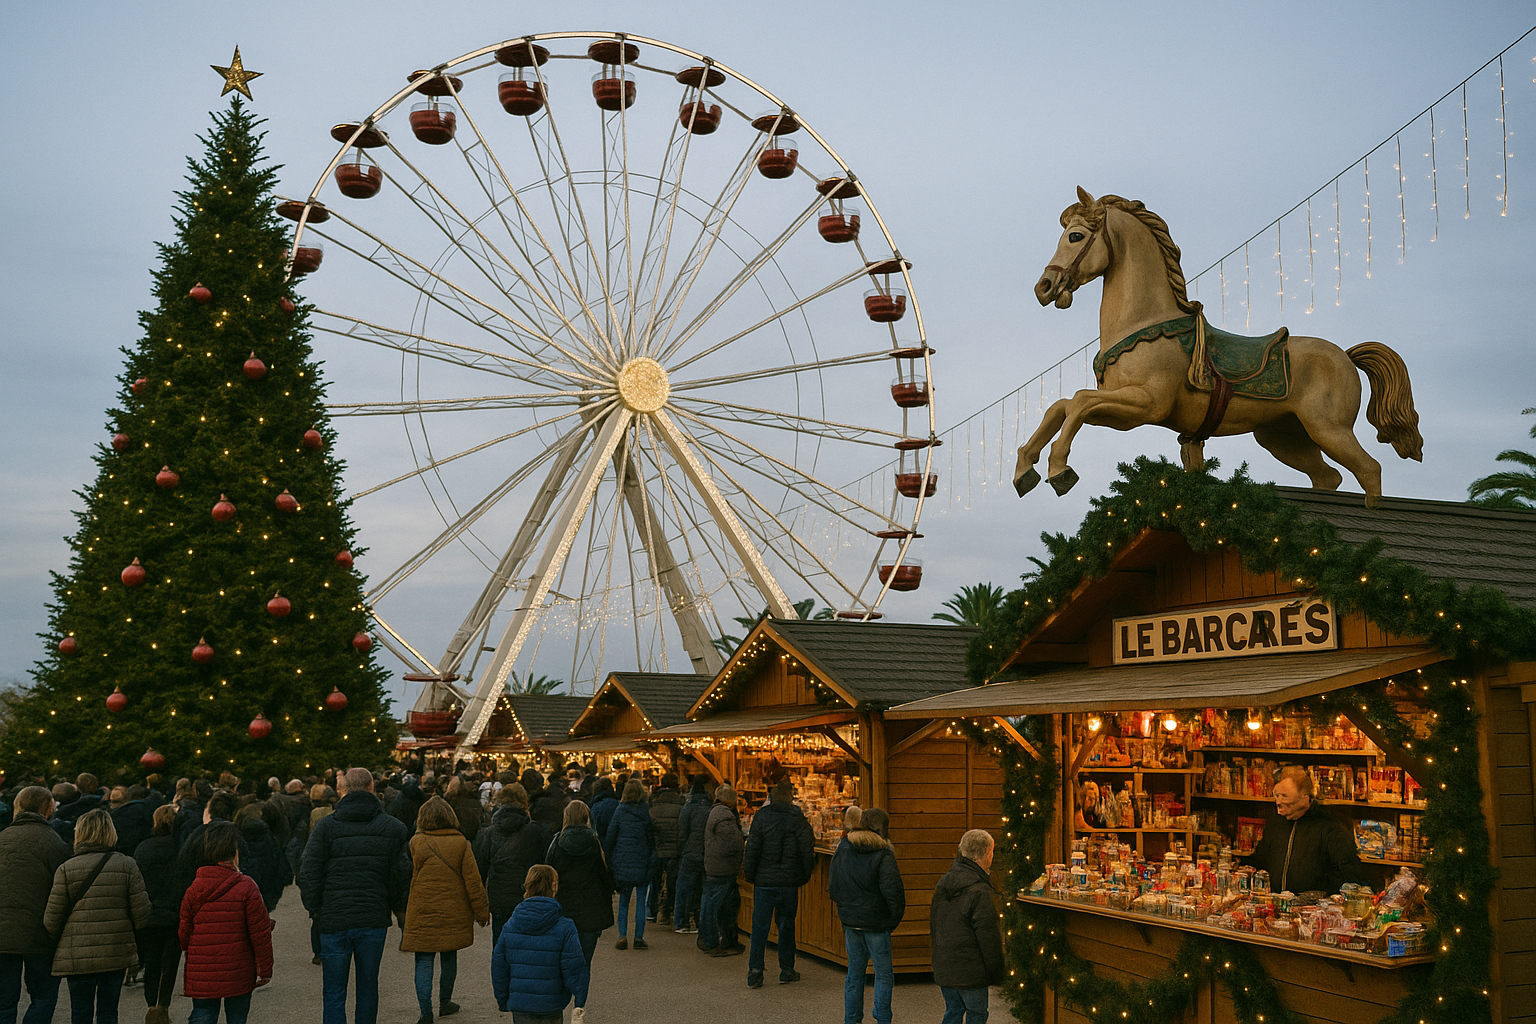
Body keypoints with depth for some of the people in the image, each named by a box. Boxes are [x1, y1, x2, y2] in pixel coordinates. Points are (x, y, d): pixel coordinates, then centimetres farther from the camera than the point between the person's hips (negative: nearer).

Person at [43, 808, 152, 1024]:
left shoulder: (66, 869, -6)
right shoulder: (127, 865, -3)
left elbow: (51, 921, -4)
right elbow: (141, 915, -4)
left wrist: (61, 939, 16)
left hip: (77, 956, -1)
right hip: (117, 953, 1)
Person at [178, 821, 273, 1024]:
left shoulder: (195, 888, -1)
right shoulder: (247, 887, -10)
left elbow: (184, 931, 6)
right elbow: (260, 932, -8)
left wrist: (191, 956, 26)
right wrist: (265, 968, 2)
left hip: (201, 974, 2)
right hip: (238, 974, -2)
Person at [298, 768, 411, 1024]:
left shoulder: (325, 826, -3)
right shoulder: (392, 827, 2)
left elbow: (308, 874, -5)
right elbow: (401, 875, 4)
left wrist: (314, 908, 8)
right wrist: (396, 906, 19)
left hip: (334, 919, -1)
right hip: (374, 920, 1)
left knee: (334, 993, 5)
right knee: (368, 987, 14)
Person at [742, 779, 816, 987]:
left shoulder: (761, 816, -4)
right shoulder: (797, 818, -5)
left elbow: (753, 848, -4)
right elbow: (807, 849, -5)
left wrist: (750, 876, 5)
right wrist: (805, 875, 7)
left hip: (764, 880, 0)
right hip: (789, 881, 0)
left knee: (760, 925, 5)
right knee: (786, 924, 12)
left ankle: (755, 970, -2)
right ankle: (786, 970, 18)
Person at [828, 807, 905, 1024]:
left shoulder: (842, 849, 5)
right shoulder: (882, 855, -14)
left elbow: (833, 887, 11)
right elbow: (892, 891, -19)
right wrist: (894, 919, -6)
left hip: (850, 920, 6)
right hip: (876, 922, -6)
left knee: (854, 973, 16)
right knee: (883, 974, 6)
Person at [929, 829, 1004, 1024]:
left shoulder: (943, 883, 8)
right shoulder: (980, 891, -18)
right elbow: (988, 935, -16)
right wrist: (996, 973, -7)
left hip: (943, 967, 8)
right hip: (970, 970, -8)